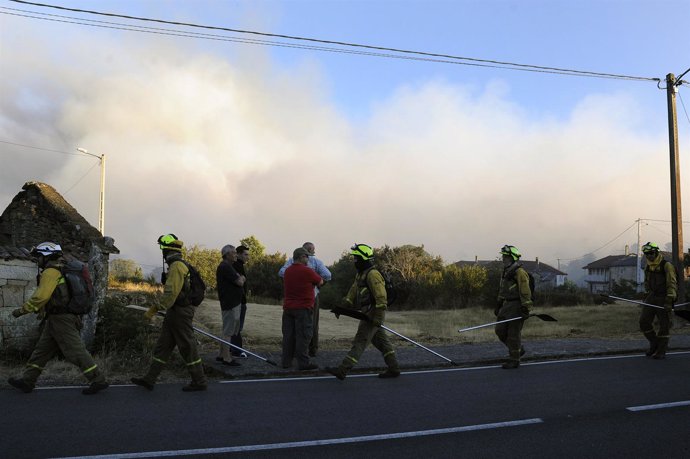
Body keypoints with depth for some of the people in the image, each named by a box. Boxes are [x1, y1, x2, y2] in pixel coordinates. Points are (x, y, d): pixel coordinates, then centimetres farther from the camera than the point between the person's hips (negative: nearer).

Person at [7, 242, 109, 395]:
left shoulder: (51, 272, -14)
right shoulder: (60, 270, 17)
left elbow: (41, 296, -22)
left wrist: (22, 310, -13)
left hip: (61, 319, -10)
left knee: (76, 352, -7)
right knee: (41, 350, 15)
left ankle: (99, 381, -3)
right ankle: (27, 381, 23)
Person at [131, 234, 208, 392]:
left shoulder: (176, 266, -17)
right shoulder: (180, 265, 15)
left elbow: (171, 293, -24)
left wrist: (155, 309, -21)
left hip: (180, 313, -10)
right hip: (175, 314, 10)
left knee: (187, 347, -2)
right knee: (162, 346, 12)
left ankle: (199, 381, 7)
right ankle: (149, 379, 17)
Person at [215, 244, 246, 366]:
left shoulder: (228, 266, 18)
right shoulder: (225, 267, -16)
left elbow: (241, 278, 17)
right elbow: (240, 282, -18)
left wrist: (240, 278, -2)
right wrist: (241, 278, 0)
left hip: (234, 302, 11)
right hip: (230, 304, -11)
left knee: (228, 330, 17)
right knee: (228, 331, -5)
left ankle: (222, 355, 24)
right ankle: (226, 358, 1)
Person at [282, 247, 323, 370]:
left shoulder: (287, 271, 9)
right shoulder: (307, 271, -12)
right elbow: (320, 282, -1)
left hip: (287, 308, 7)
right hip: (303, 308, -7)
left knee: (288, 336, 10)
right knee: (303, 336, -3)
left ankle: (286, 361, 13)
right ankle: (303, 363, -1)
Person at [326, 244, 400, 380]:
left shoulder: (373, 274, -17)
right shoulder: (360, 274, 15)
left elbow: (381, 298, -22)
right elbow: (353, 292, 22)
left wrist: (378, 318, -24)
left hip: (373, 315, -10)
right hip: (368, 314, 10)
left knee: (360, 342, -9)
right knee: (381, 342, 13)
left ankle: (342, 370, -9)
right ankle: (394, 369, 20)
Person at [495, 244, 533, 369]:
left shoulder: (519, 272, -13)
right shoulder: (506, 272, 16)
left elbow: (525, 292, -18)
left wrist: (526, 309, -21)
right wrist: (498, 305, 22)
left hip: (516, 307, -9)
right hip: (506, 305, 9)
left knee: (513, 334, -3)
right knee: (500, 330, 10)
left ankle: (514, 360, 7)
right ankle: (519, 349, 26)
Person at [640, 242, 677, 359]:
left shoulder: (667, 266, -12)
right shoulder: (647, 267, 10)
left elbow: (672, 284, -15)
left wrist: (669, 300, -21)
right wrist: (647, 295, 20)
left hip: (664, 299, -6)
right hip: (651, 298, 7)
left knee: (664, 325, 0)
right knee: (644, 321, 2)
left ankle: (661, 351, 8)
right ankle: (654, 344, 20)